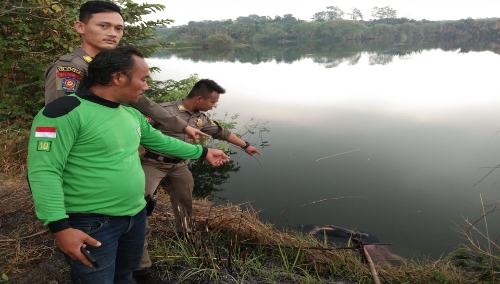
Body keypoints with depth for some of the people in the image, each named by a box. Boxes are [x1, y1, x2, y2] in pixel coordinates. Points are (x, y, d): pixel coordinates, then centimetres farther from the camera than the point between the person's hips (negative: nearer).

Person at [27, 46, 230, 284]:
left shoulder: (132, 114, 7)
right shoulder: (68, 111, -20)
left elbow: (161, 141, 19)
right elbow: (44, 171, -23)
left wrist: (203, 152, 24)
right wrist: (60, 227, -26)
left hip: (136, 215, 8)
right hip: (92, 224, -8)